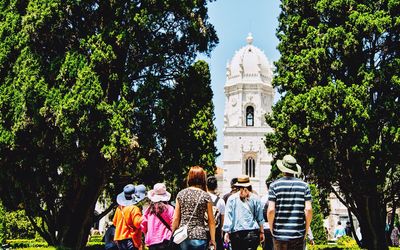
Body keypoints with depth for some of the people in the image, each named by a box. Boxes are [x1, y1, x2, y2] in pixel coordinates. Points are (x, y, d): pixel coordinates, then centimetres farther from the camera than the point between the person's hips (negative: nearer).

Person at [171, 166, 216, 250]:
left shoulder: (180, 194, 3)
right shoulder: (206, 196, -3)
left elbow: (176, 218, 3)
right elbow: (211, 221, -2)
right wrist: (212, 240, 3)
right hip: (199, 236, -2)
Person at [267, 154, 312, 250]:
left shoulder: (274, 185, -1)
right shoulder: (304, 185, 3)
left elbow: (271, 210, -9)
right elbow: (308, 210, -5)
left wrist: (272, 230, 4)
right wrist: (306, 231, 6)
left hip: (279, 234, -1)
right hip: (298, 235, 1)